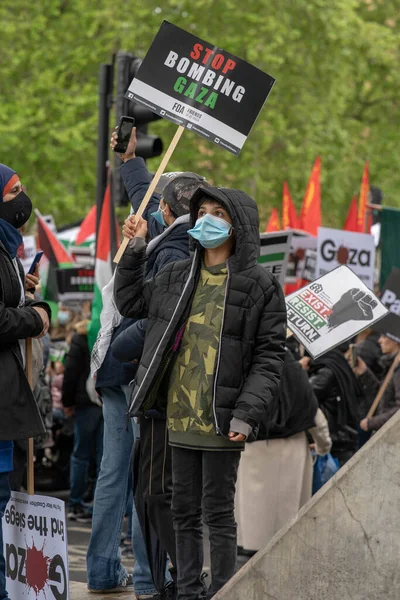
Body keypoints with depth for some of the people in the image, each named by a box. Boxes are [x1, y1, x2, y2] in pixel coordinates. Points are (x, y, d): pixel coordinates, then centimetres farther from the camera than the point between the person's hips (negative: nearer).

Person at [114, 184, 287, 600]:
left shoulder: (258, 285, -5)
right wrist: (134, 250, 15)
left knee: (218, 512, -1)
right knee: (184, 511, 11)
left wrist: (247, 413, -17)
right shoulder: (176, 278, 12)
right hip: (179, 417, 6)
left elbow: (269, 355, -8)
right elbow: (129, 302, 26)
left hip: (221, 421, -6)